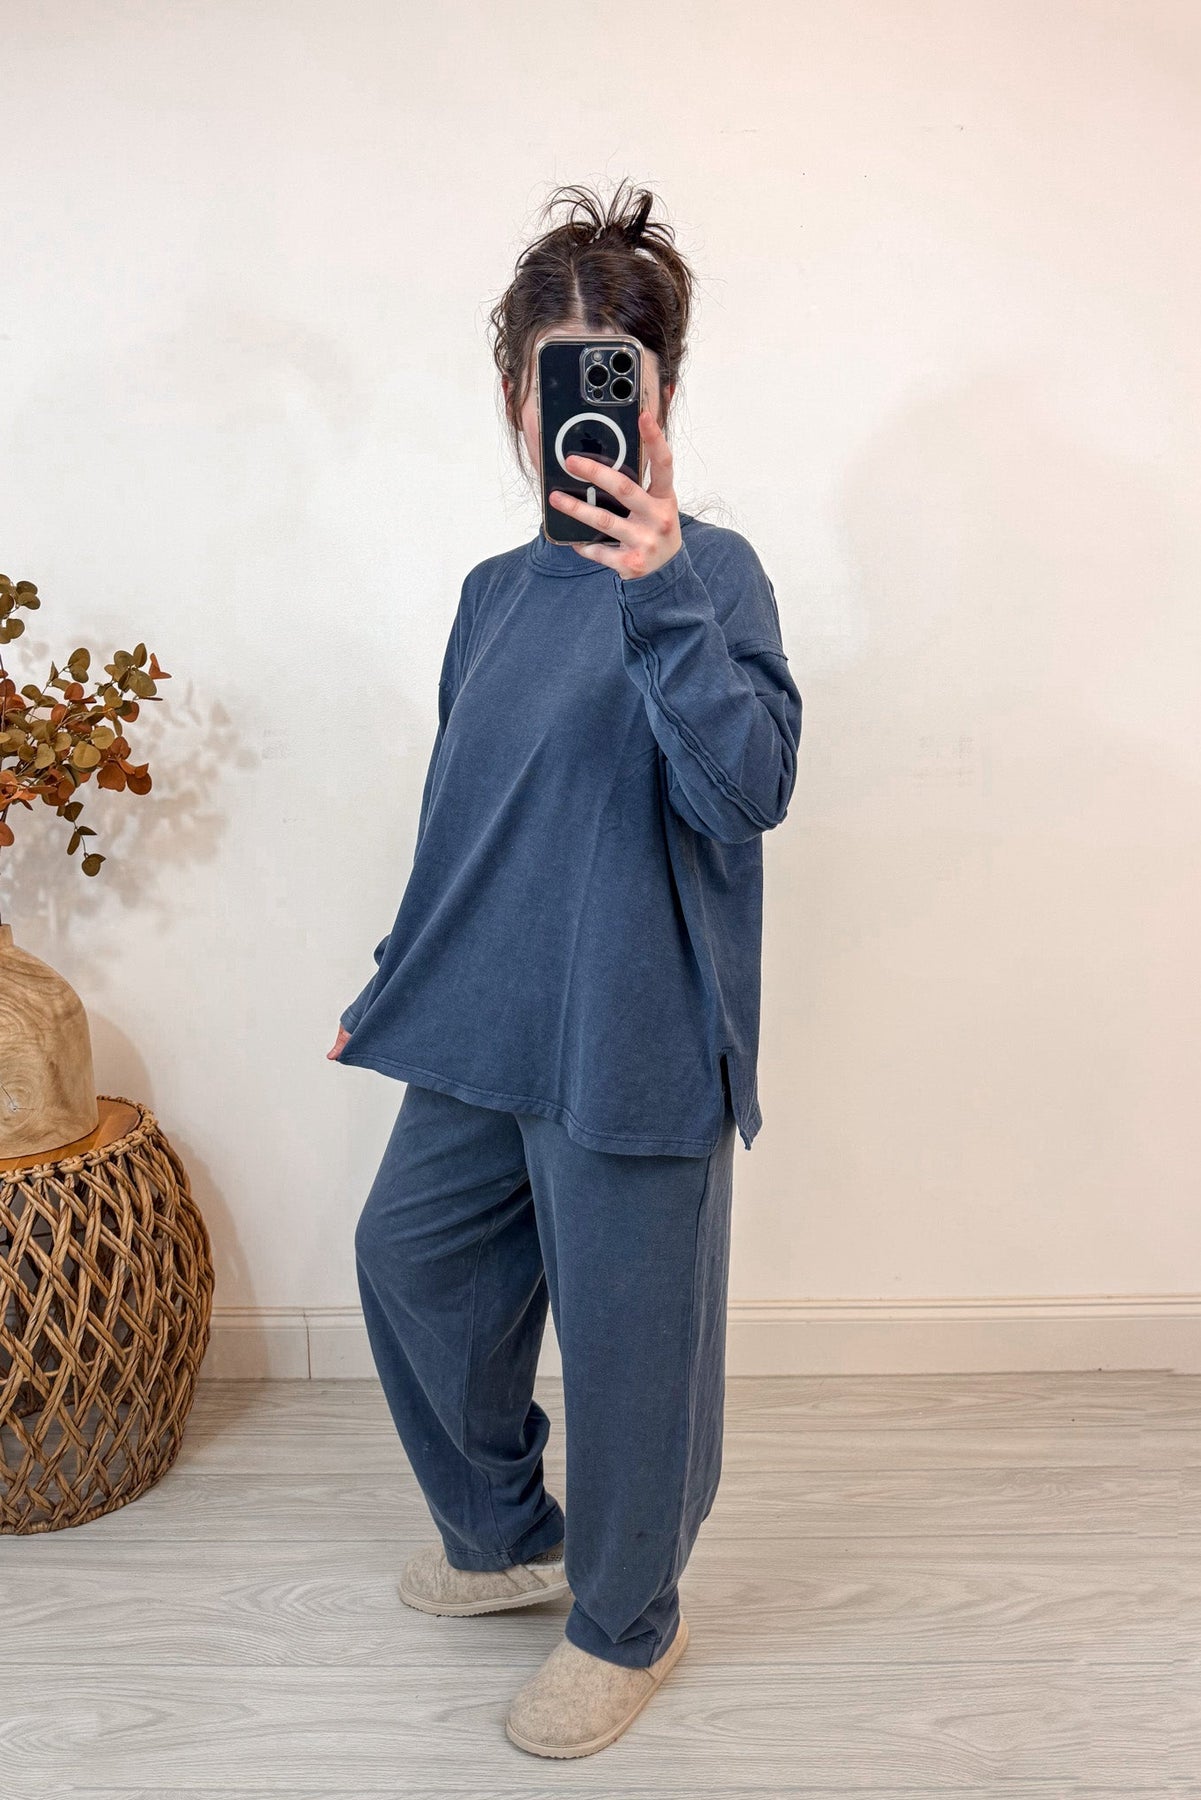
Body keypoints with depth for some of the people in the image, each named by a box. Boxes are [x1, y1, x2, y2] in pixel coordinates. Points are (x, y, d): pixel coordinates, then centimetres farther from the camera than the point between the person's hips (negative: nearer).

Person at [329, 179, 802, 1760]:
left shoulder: (709, 574, -9)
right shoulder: (497, 593, 10)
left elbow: (750, 786, -24)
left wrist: (656, 592, -34)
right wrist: (398, 983, 22)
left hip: (627, 1046, -7)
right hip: (485, 1035, 8)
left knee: (622, 1337, 6)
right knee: (409, 1257, 18)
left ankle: (627, 1621, 34)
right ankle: (506, 1534, 44)